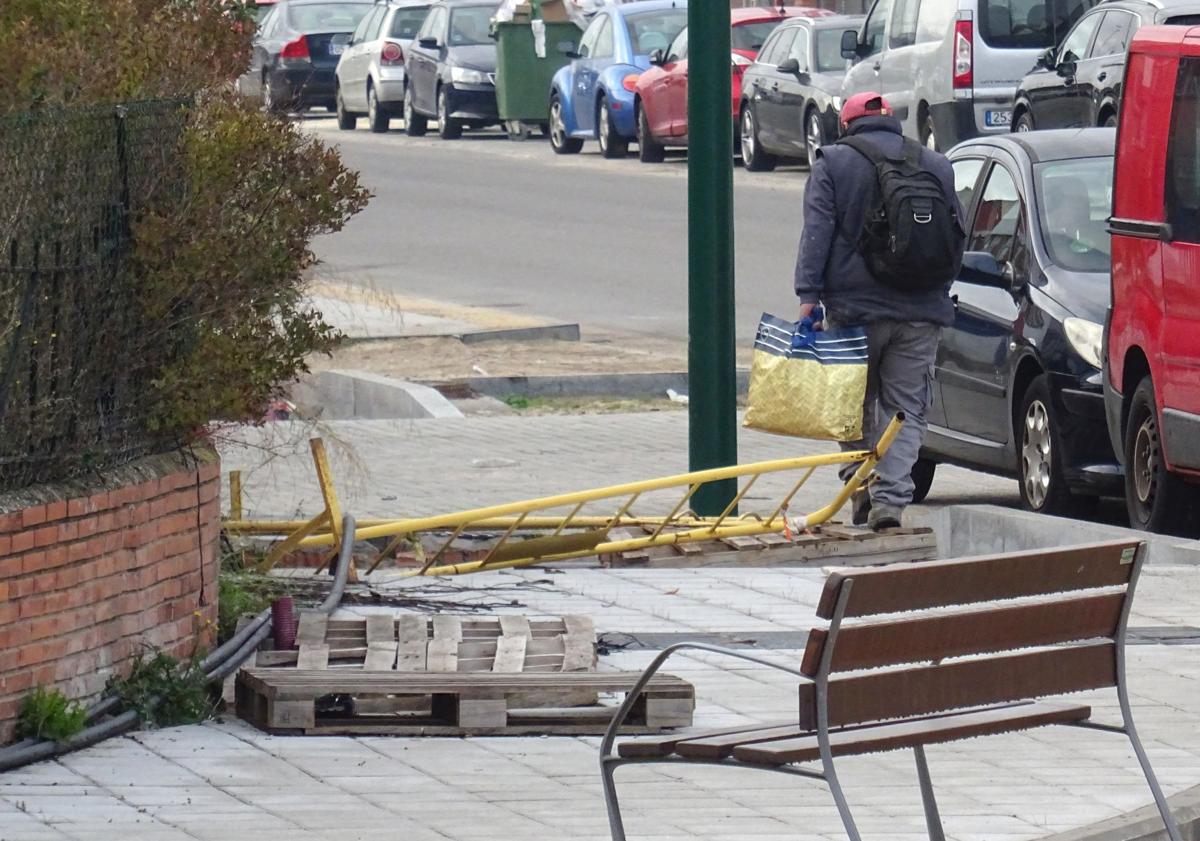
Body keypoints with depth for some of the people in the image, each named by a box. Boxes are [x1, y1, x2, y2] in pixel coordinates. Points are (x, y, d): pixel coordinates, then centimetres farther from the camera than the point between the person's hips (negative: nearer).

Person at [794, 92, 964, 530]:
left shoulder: (832, 164, 2)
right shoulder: (937, 166, 11)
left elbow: (816, 234, -7)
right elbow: (955, 239, 16)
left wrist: (808, 295, -11)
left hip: (854, 307, -2)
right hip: (920, 312, 2)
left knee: (855, 404, 15)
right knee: (905, 410, 3)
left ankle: (860, 484, 7)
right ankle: (890, 499, -8)